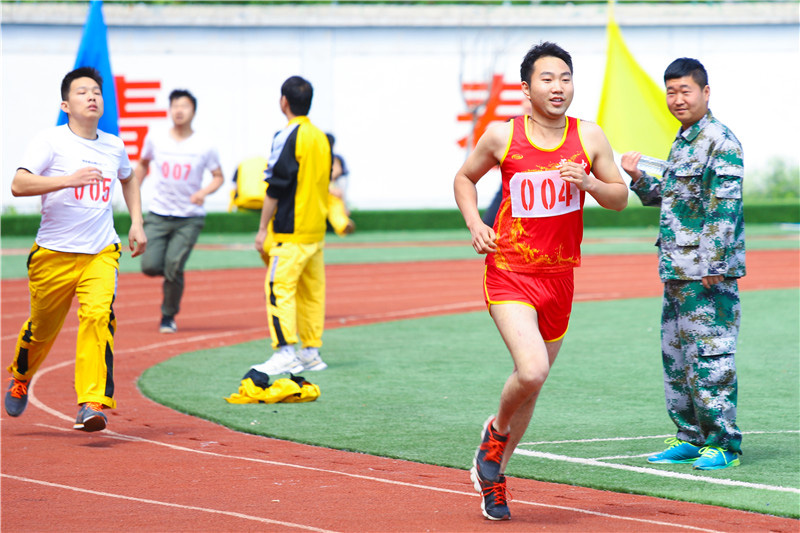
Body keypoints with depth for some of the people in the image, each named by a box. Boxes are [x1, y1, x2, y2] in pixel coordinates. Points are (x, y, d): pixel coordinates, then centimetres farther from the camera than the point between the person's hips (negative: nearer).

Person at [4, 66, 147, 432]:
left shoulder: (114, 147, 8)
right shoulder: (50, 141, -7)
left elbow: (127, 179, 32)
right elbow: (18, 184, -22)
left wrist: (136, 223, 20)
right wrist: (68, 179, -32)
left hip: (101, 252, 2)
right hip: (54, 253, -2)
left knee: (99, 315, -22)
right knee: (43, 329, 11)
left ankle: (93, 404, -24)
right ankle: (20, 377, 44)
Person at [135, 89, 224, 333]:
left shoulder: (204, 146, -5)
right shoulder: (155, 139, 1)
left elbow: (218, 177, 5)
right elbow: (142, 164, 19)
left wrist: (204, 192, -14)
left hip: (190, 218, -2)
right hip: (158, 214, 2)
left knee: (174, 269, -11)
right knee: (150, 266, -10)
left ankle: (169, 316, 11)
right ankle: (172, 274, 26)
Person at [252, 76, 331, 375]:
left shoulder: (287, 137, -12)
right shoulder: (321, 138, 12)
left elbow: (275, 188, -14)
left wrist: (263, 229, -9)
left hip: (289, 232, -8)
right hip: (316, 231, 8)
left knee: (280, 289, -8)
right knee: (312, 291, 11)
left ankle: (285, 353, -15)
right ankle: (311, 353, 14)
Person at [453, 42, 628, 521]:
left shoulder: (588, 137, 1)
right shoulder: (502, 135, -4)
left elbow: (620, 198, 8)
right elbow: (465, 178, 13)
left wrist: (588, 182, -13)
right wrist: (475, 223, -4)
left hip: (559, 278, 4)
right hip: (510, 273, -4)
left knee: (534, 381, 13)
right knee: (531, 370, -24)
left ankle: (493, 474, 33)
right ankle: (497, 430, 8)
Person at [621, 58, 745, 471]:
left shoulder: (720, 141, -11)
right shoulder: (682, 143, 17)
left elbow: (726, 206, -17)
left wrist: (713, 265, -20)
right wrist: (637, 177, 9)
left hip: (708, 272, -10)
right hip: (677, 270, 10)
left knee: (709, 355, -9)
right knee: (676, 356, 13)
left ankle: (724, 444, -4)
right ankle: (691, 437, 22)